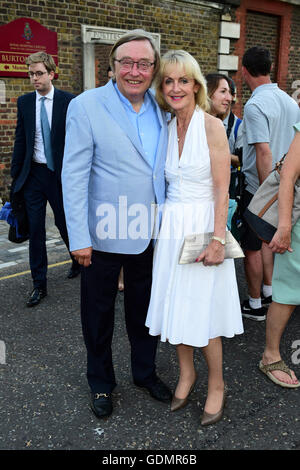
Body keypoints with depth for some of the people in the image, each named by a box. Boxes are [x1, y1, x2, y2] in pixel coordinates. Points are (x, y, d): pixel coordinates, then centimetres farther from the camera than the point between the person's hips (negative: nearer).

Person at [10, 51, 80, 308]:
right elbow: (20, 141, 8)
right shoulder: (24, 102, 5)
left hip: (60, 174, -3)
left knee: (66, 224, 11)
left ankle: (78, 260, 41)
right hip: (33, 173, 3)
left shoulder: (69, 101, -5)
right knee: (35, 230, 4)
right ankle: (39, 284, 15)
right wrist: (15, 175, 7)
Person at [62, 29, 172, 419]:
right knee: (99, 314, 14)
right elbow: (74, 176, -13)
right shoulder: (86, 106, -11)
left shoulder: (162, 108, 4)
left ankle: (145, 372, 42)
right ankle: (101, 383, 36)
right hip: (104, 237, -4)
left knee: (144, 310, 20)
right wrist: (79, 237, -17)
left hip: (151, 236, 5)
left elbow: (168, 166, 11)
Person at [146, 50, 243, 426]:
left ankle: (216, 385, 23)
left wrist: (217, 240, -17)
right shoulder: (166, 128, 7)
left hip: (202, 224, -5)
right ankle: (186, 373, 33)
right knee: (175, 303, 12)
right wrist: (161, 224, 8)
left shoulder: (212, 126, -9)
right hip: (171, 225, 5)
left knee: (202, 309, 1)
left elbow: (222, 190, -12)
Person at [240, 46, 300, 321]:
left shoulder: (255, 105, -18)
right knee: (265, 240, 21)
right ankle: (268, 292, 33)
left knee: (252, 247, 5)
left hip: (258, 188, -8)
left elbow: (264, 152, -25)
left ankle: (255, 305, 18)